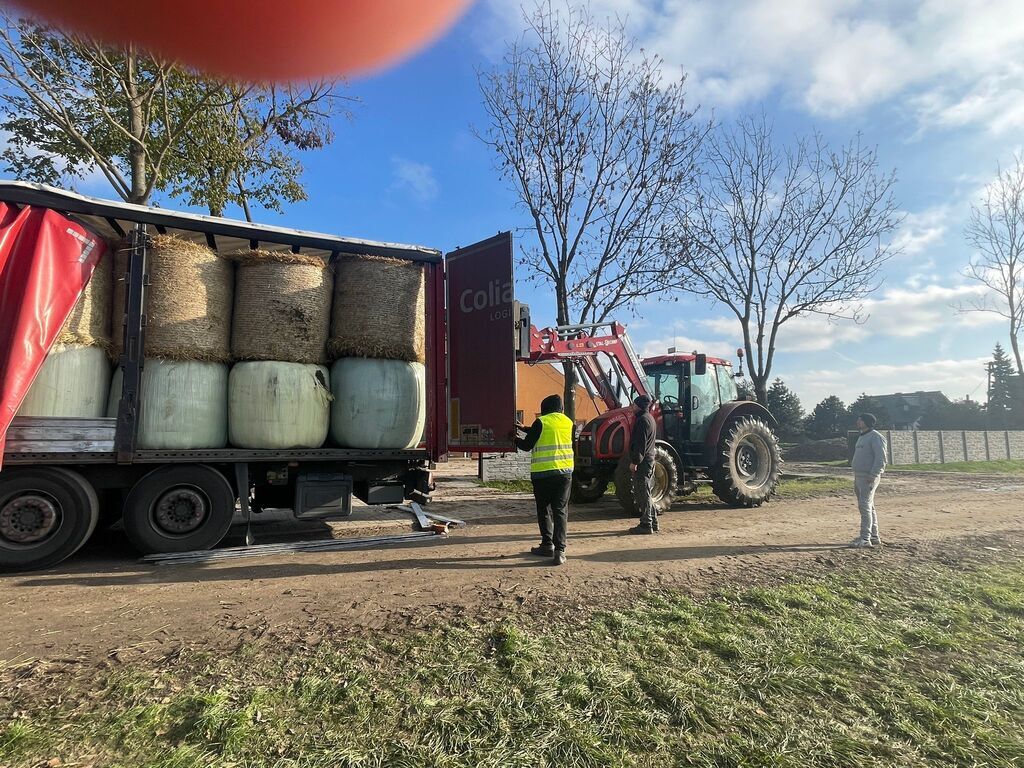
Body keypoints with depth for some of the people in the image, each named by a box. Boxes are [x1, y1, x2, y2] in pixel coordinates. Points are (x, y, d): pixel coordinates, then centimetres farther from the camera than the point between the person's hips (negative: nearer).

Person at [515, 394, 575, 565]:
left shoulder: (541, 422, -7)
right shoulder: (568, 422, 8)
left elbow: (527, 445, -3)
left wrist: (516, 439, 17)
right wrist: (527, 430, 28)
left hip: (543, 473, -3)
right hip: (565, 472, 3)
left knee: (544, 510, 14)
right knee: (560, 510, 4)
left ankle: (548, 545, 19)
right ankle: (560, 550, -5)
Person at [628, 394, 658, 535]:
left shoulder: (643, 419, -15)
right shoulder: (649, 418, 17)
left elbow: (640, 443, -21)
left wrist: (634, 461, -20)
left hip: (642, 461, -10)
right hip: (648, 460, 10)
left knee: (642, 493, -5)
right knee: (644, 493, 15)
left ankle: (646, 525, -1)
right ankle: (652, 522, 20)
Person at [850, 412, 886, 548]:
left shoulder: (875, 437, -11)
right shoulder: (862, 437, 20)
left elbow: (880, 459, -19)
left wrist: (873, 476, -25)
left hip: (869, 477, -10)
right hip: (859, 477, 10)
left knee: (865, 506, -13)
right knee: (868, 507, 14)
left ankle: (865, 539, -13)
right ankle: (874, 537, 22)